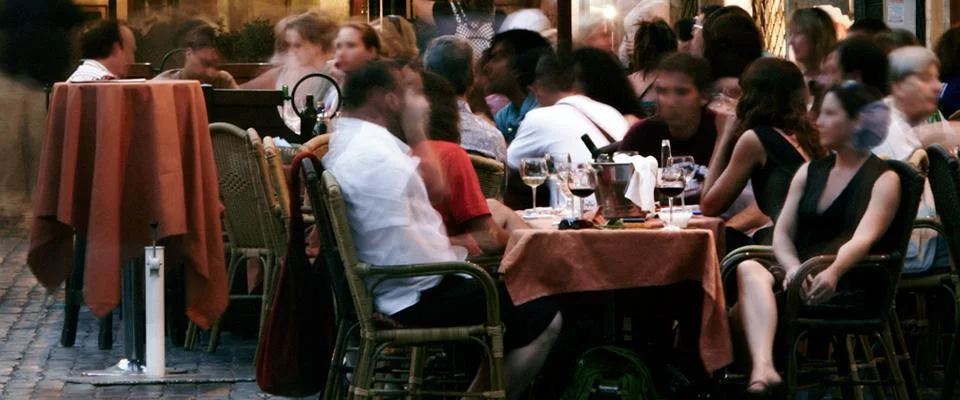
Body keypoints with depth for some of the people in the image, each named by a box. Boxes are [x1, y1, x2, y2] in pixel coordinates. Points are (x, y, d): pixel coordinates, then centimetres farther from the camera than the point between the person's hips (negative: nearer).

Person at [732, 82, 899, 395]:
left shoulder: (883, 179, 2)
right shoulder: (809, 172, 21)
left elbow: (864, 238, -16)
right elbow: (782, 233, 11)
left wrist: (832, 273, -36)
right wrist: (792, 267, -13)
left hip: (847, 284, -5)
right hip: (799, 275, 5)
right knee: (750, 270, -32)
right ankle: (763, 367, -52)